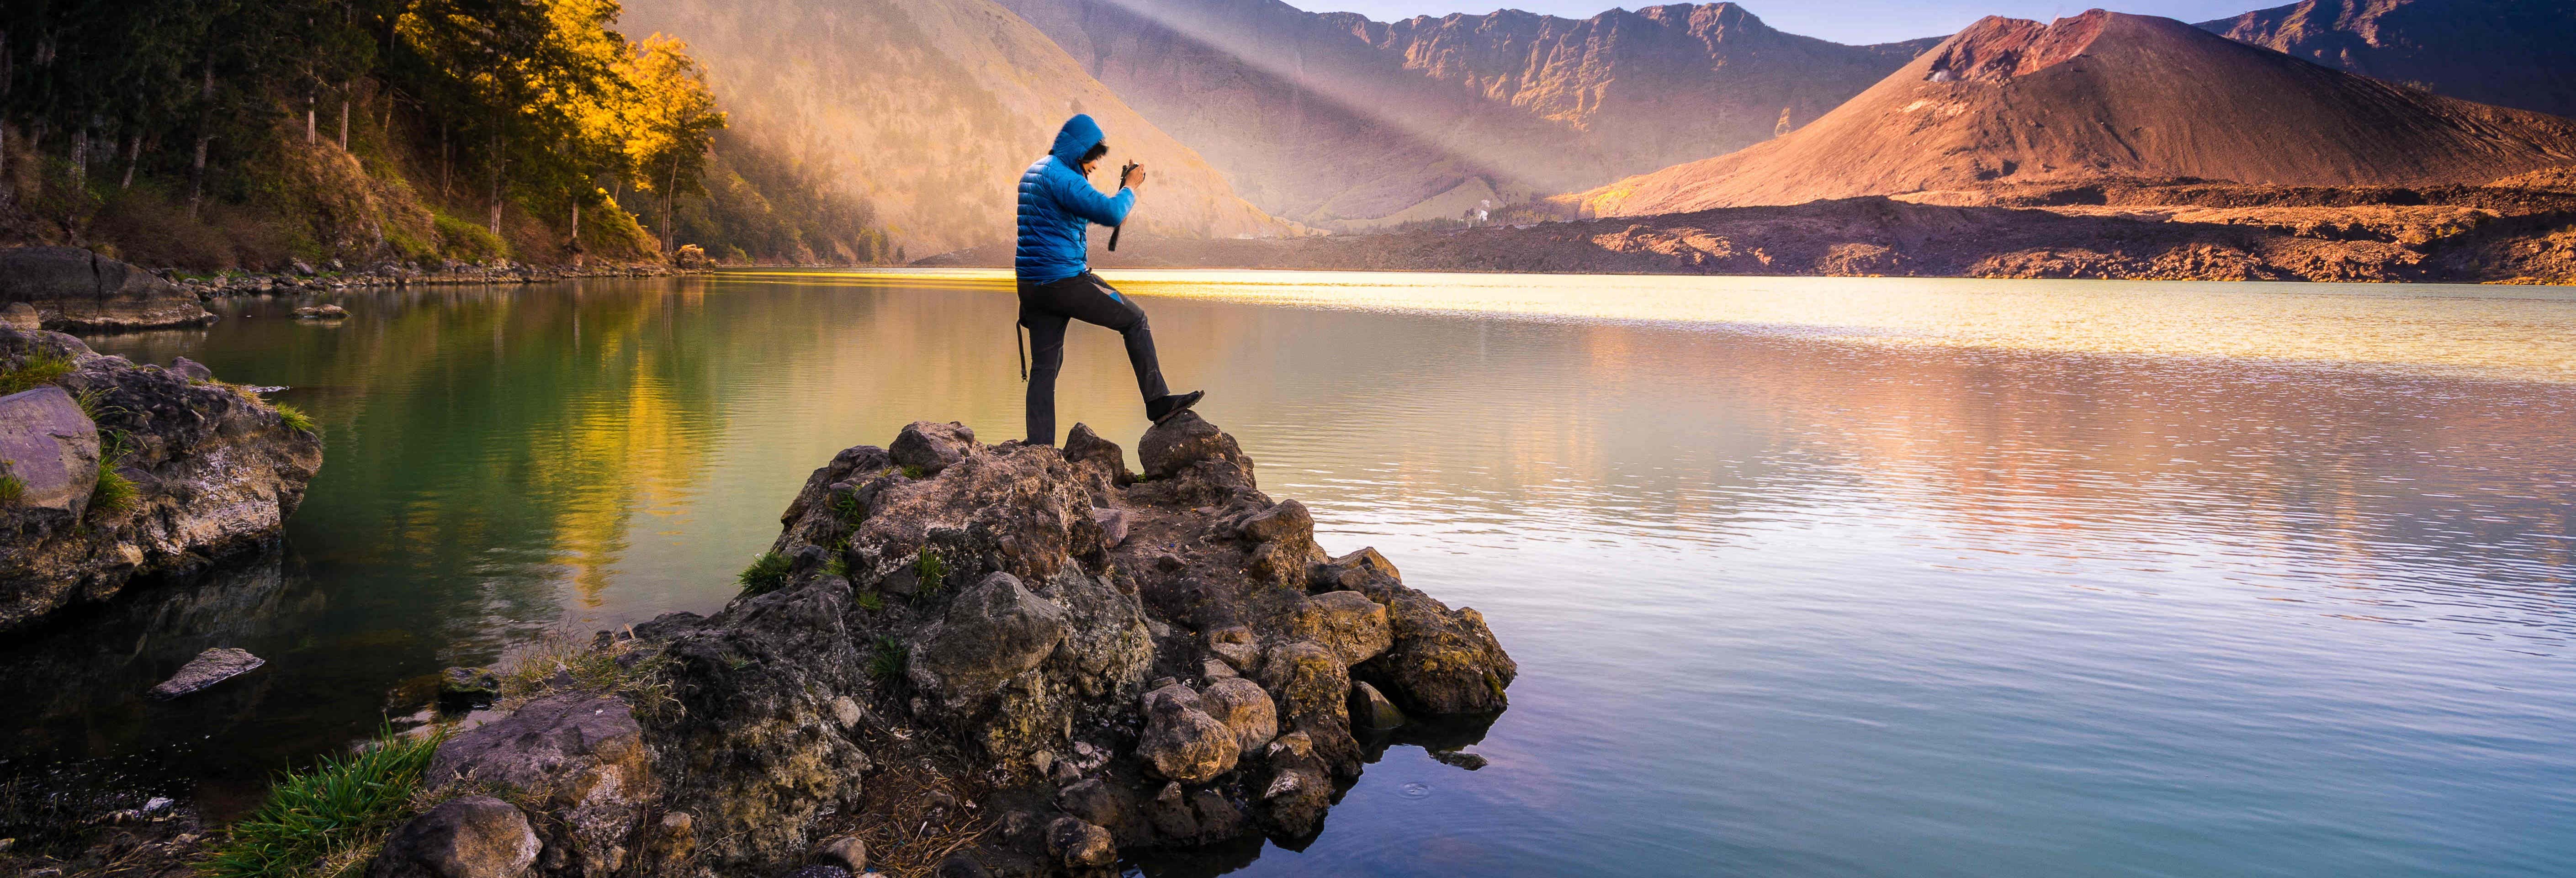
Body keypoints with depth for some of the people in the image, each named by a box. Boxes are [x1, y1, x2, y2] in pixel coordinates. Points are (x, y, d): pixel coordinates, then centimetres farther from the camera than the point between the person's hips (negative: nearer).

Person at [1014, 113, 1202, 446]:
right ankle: (1157, 401, 7)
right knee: (1134, 319, 6)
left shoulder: (1034, 172, 19)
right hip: (1064, 280, -9)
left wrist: (1119, 192, 20)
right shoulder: (1062, 176, -14)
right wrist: (1130, 188, -4)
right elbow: (1111, 213, -22)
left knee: (1044, 365, 9)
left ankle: (1039, 447, 5)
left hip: (1032, 286, 9)